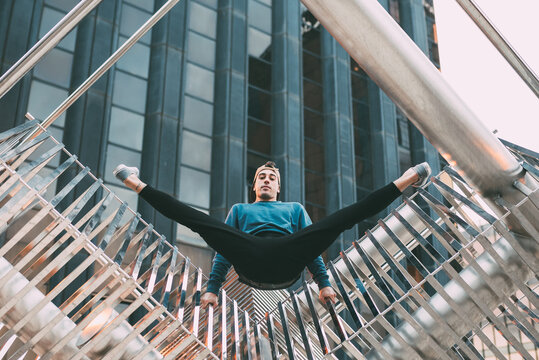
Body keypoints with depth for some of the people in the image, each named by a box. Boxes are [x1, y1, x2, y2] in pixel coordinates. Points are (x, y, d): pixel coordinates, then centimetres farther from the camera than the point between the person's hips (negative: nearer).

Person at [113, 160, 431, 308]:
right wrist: (212, 289, 13)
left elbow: (312, 244, 27)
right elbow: (225, 247, 26)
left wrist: (324, 284, 13)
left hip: (288, 259, 0)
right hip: (250, 258, 0)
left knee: (342, 219, -15)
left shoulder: (295, 209, 38)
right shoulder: (240, 210, 37)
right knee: (201, 222, -19)